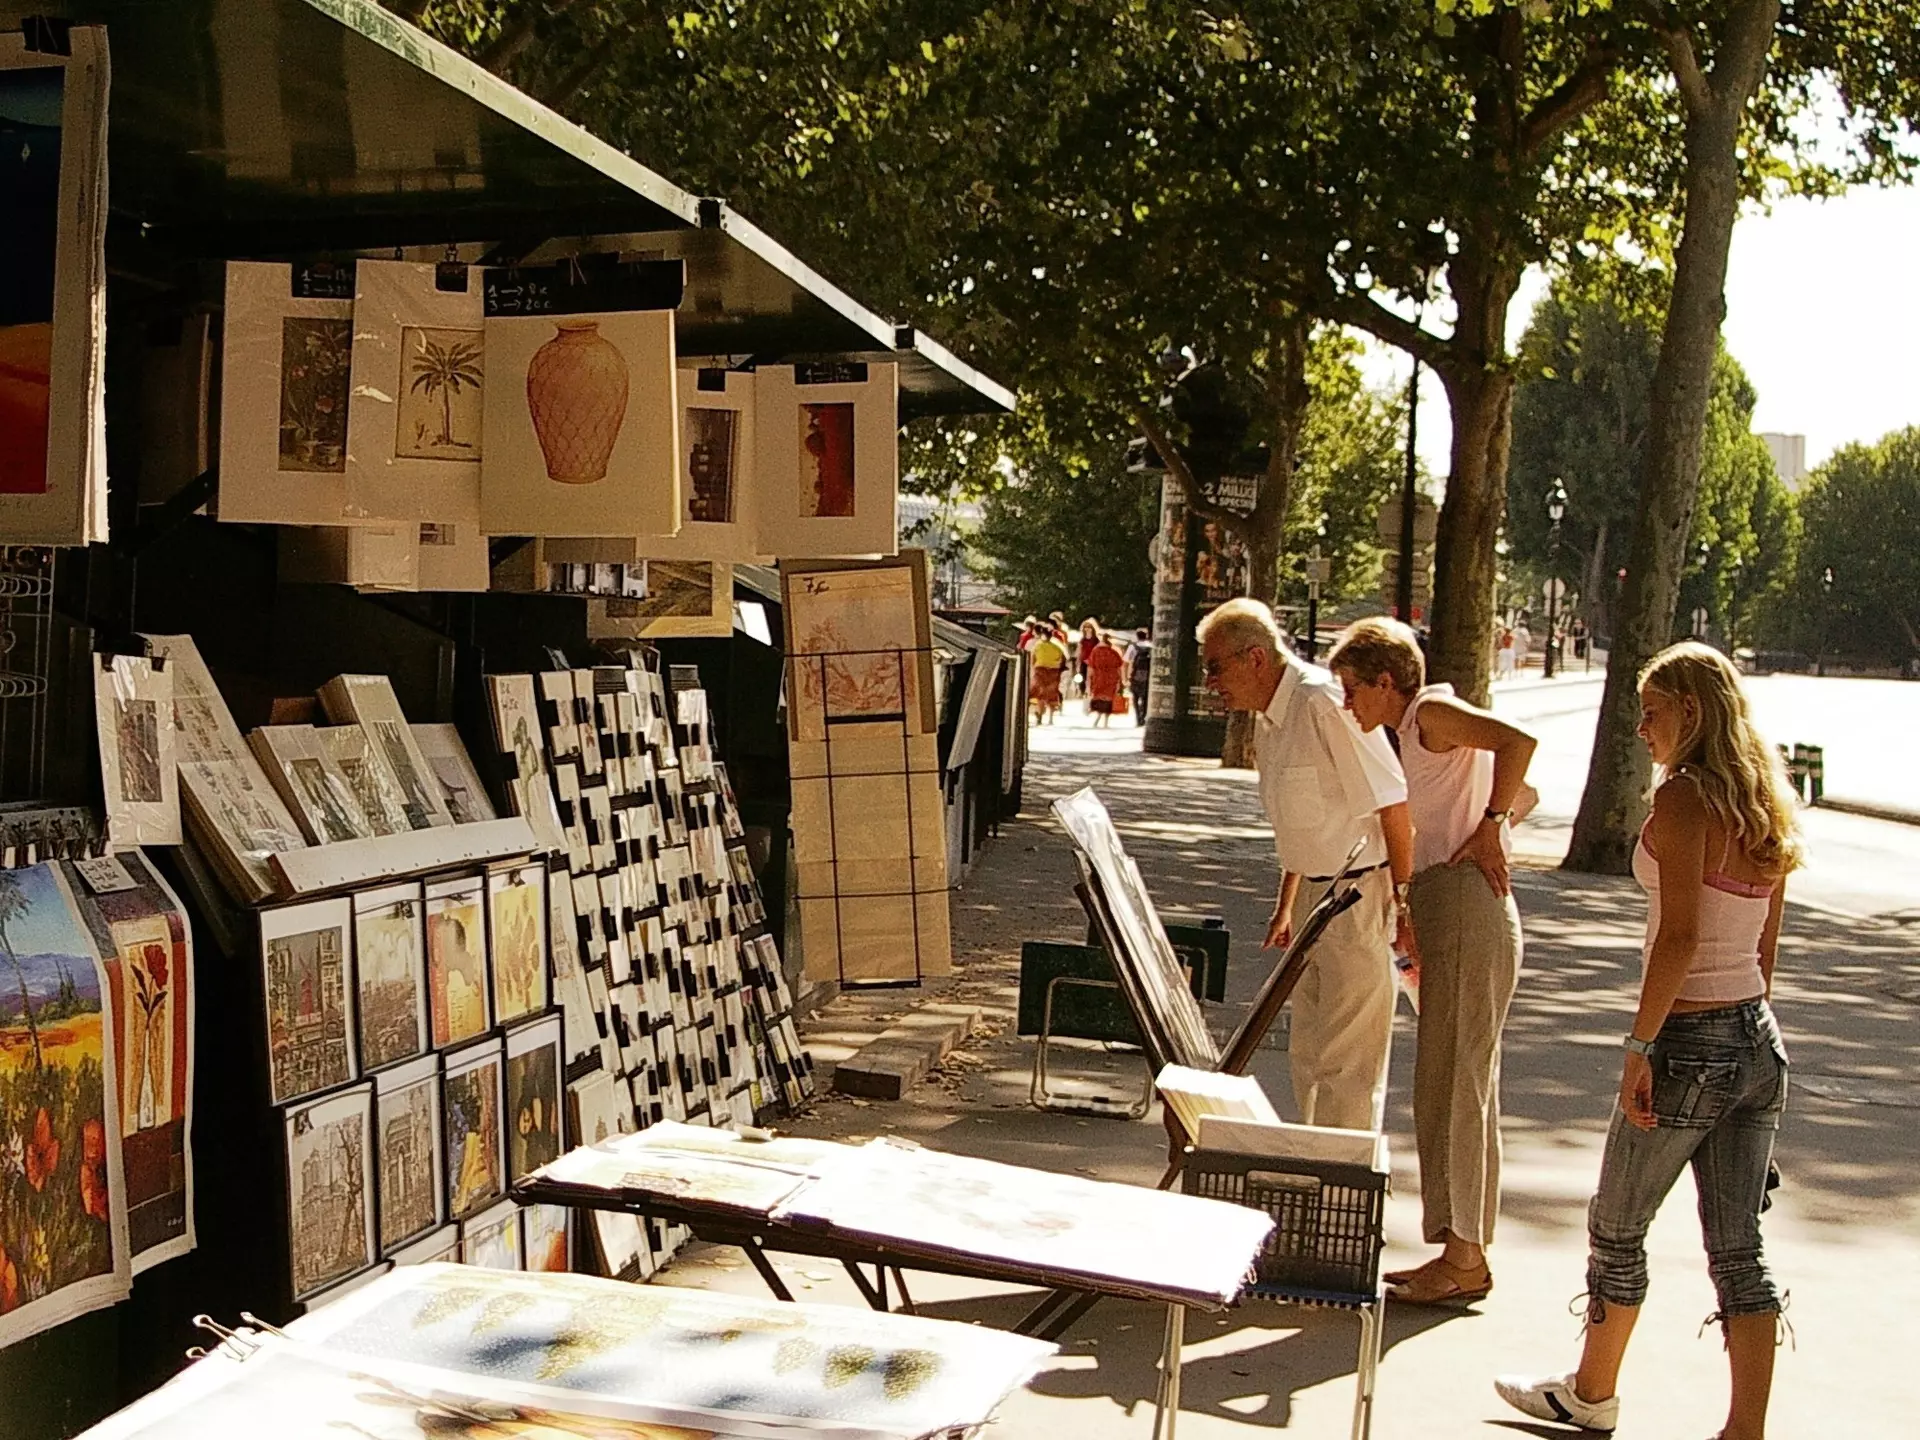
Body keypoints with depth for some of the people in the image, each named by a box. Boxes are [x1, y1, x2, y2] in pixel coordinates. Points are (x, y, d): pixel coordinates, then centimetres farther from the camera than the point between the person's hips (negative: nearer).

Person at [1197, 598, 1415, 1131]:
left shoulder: (1325, 703, -20)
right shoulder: (1268, 718, 10)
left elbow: (1393, 804, -20)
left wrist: (1404, 902, -19)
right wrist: (1286, 906, 25)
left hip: (1362, 898, -10)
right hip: (1315, 894, 10)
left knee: (1347, 1061, -4)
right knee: (1308, 1053, 16)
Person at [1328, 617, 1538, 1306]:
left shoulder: (1433, 711, -7)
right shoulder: (1416, 734, 21)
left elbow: (1519, 741, -24)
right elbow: (1521, 792, 28)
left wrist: (1490, 827, -18)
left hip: (1464, 904, -11)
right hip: (1441, 911, 11)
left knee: (1458, 1080, -7)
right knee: (1448, 1082, 12)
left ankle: (1466, 1259, -2)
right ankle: (1459, 1251, 18)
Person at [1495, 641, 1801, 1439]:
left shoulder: (1683, 797, -16)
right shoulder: (1766, 806, 8)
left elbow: (1680, 938, -22)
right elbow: (1764, 943, 14)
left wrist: (1640, 1046, -18)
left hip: (1690, 1042, -8)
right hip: (1758, 1042, 8)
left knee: (1617, 1226, 12)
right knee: (1738, 1248, 11)